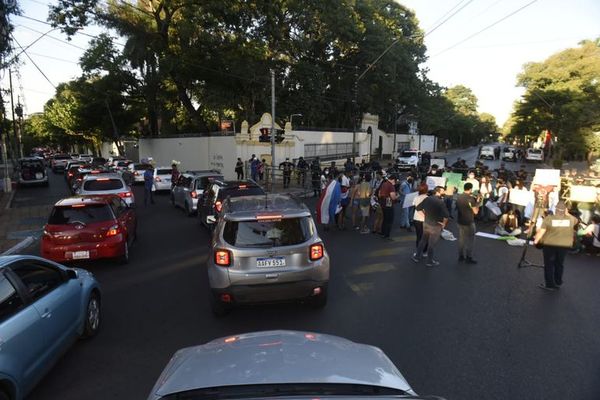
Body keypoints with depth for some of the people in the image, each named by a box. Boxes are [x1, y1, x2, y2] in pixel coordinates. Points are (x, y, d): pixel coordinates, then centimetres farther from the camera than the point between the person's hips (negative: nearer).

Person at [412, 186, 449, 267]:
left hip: (426, 223, 6)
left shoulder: (427, 199, -2)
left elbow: (418, 208, 7)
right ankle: (430, 261, 22)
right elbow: (446, 215, -29)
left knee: (423, 241, 21)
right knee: (431, 244, 8)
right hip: (436, 226, -6)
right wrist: (444, 224, -12)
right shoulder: (441, 202, -21)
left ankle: (417, 257, 31)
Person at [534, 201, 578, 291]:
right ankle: (558, 282, 29)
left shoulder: (549, 218, -11)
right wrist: (567, 214, 22)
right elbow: (576, 221, 21)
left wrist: (536, 240, -3)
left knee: (549, 264, 6)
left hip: (550, 245, -3)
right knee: (559, 264, 17)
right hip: (565, 245, 3)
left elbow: (541, 231, -12)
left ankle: (549, 284, 9)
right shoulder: (570, 219, -2)